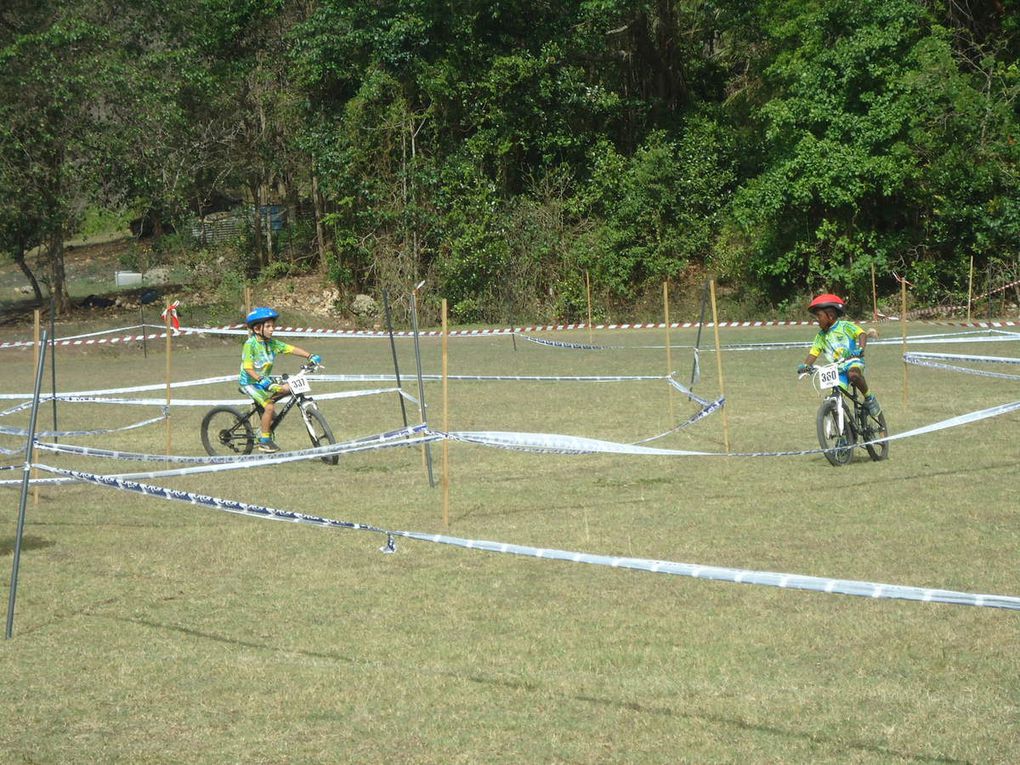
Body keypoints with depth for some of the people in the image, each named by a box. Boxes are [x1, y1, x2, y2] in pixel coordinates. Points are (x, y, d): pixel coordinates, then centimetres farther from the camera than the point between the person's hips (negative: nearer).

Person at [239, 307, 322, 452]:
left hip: (264, 380, 7)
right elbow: (248, 368, -24)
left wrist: (310, 356, -16)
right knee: (269, 407, -22)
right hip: (249, 382, -7)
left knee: (287, 388, -9)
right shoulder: (250, 344, -18)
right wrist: (261, 379, -37)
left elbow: (291, 349, -5)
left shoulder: (271, 343, 0)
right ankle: (264, 441, -9)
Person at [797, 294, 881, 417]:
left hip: (853, 362, -5)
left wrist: (860, 349, -35)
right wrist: (805, 365, -13)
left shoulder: (844, 326, -2)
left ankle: (869, 398, -18)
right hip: (837, 368, 5)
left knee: (853, 374, -38)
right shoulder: (821, 335, 13)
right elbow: (814, 352, 7)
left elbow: (862, 334, -15)